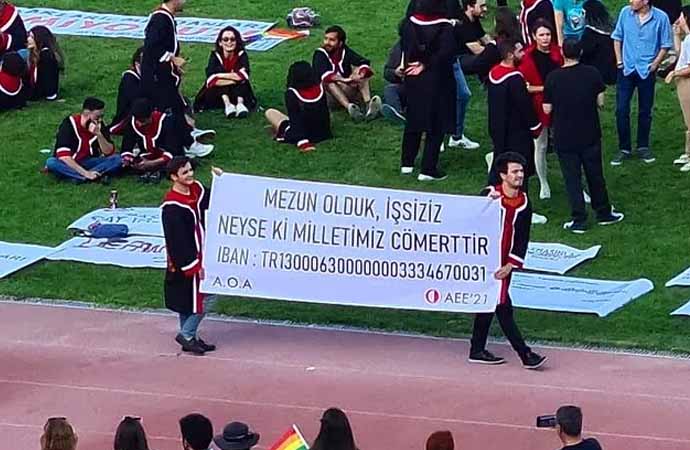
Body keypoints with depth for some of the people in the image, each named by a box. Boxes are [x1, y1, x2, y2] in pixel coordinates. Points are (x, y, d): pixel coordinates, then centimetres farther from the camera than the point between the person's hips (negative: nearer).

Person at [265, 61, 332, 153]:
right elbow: (325, 112, 6)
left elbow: (294, 118, -23)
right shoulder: (319, 88, -7)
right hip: (322, 133, 3)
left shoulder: (291, 93, -19)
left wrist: (301, 143, -26)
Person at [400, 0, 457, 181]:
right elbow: (446, 53, -23)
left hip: (413, 80, 4)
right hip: (437, 82, -4)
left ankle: (407, 163, 26)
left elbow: (405, 50, -3)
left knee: (413, 120, 20)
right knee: (436, 125, 5)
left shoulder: (409, 24, -4)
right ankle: (428, 169, 3)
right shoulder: (445, 27, -16)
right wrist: (426, 65, -12)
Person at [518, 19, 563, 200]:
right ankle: (544, 185, 23)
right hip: (538, 106, -3)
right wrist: (544, 88, -18)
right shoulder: (527, 57, -10)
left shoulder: (557, 52, 1)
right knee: (540, 146, 7)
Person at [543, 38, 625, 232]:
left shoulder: (553, 78, -12)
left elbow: (547, 109, -7)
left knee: (572, 178, 5)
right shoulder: (592, 73, -8)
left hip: (564, 138, -2)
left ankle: (579, 220, 6)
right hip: (590, 134, 2)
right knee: (595, 174, 15)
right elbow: (600, 102, -3)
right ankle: (603, 213, 26)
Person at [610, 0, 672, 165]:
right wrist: (619, 60, 2)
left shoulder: (660, 18, -12)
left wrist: (655, 63, -8)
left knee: (645, 111, 10)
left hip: (647, 71, -2)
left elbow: (665, 45, -2)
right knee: (621, 110, 0)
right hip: (626, 69, 2)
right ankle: (624, 149, 11)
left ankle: (643, 147, 24)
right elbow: (617, 38, 7)